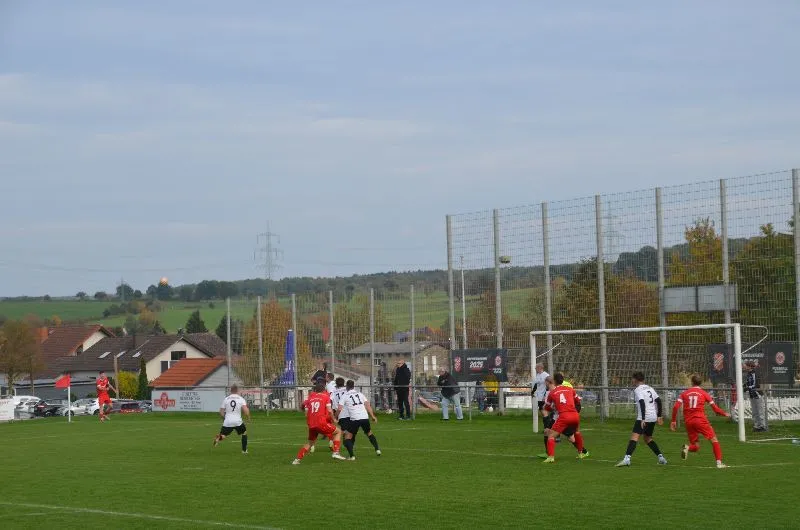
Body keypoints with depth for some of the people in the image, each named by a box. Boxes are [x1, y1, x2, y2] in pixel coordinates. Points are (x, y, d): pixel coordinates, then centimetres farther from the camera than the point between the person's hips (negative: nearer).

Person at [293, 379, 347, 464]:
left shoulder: (310, 397, 14)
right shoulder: (325, 396, 3)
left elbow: (306, 413, 13)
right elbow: (329, 410, -7)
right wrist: (333, 420, 8)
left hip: (311, 424, 5)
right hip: (321, 423, -5)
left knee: (310, 442, 24)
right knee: (338, 432, 14)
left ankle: (297, 459, 18)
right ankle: (336, 452, 0)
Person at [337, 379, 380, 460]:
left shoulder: (345, 396, 6)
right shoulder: (360, 394, 17)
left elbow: (340, 409, -4)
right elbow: (367, 405, 10)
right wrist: (372, 416, 12)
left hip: (354, 419, -4)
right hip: (365, 417, 4)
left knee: (348, 437, 5)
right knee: (369, 433, 29)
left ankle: (352, 455, -10)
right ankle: (377, 449, 24)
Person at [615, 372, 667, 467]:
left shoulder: (638, 389, -6)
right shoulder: (650, 388, 17)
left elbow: (642, 403, -19)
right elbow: (658, 401, 15)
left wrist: (643, 419, -24)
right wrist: (659, 416, 19)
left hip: (644, 418, -8)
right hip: (653, 417, 8)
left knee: (634, 437, -17)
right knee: (648, 438, 24)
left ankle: (627, 458, -32)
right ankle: (661, 457, 22)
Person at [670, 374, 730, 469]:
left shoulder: (684, 393, 11)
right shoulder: (704, 393, 5)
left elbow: (676, 407, 0)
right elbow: (715, 409, 7)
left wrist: (673, 421, 9)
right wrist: (725, 414, 24)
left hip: (688, 422, 3)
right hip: (700, 420, -3)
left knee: (695, 447, 12)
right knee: (714, 439, 6)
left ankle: (688, 448, -22)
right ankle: (719, 462, -6)